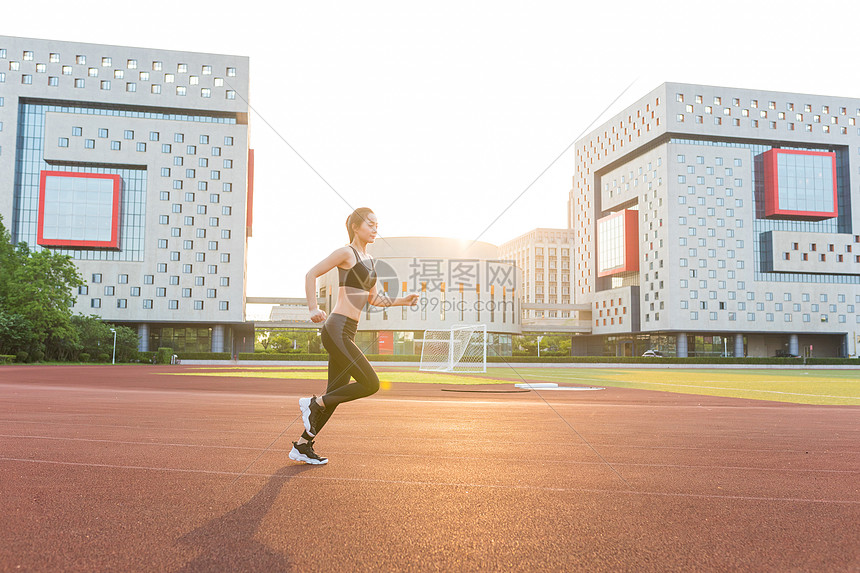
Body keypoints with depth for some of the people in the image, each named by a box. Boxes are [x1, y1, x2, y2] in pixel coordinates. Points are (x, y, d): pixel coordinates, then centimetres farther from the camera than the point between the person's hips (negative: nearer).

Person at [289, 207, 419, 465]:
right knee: (370, 383, -13)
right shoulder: (346, 253, -6)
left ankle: (302, 446, 21)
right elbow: (311, 274, -9)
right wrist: (313, 309, -18)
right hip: (337, 329, -9)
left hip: (348, 334, 9)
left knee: (335, 394, 11)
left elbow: (373, 298, 25)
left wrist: (402, 300, 14)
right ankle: (313, 403, 0)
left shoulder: (369, 260, 19)